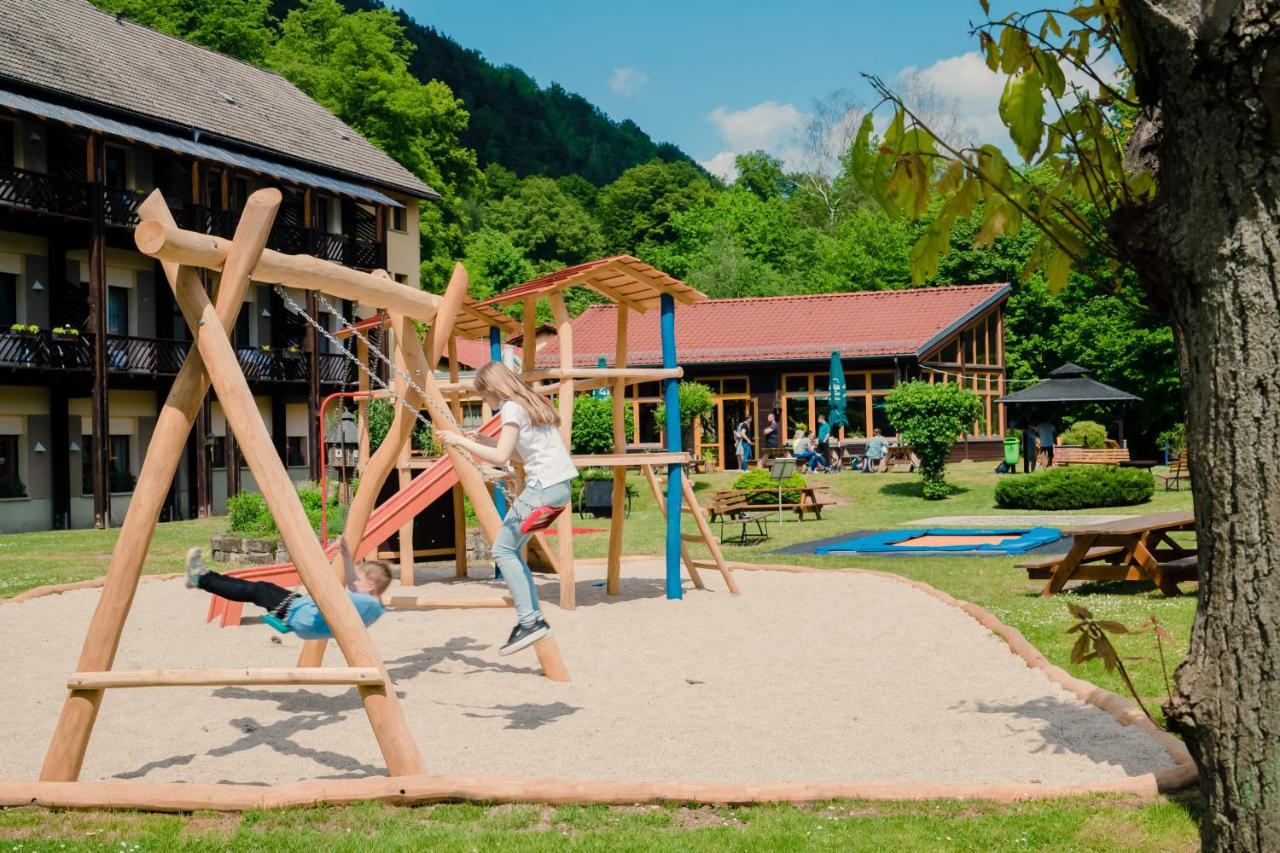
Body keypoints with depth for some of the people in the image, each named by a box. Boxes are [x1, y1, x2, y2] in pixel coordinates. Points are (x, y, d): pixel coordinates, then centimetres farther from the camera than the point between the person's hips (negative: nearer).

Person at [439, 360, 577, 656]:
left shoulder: (512, 408, -8)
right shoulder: (530, 403, 19)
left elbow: (501, 457, -17)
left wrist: (461, 441, -11)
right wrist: (484, 441, 22)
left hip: (543, 487, -10)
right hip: (560, 485, 10)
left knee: (504, 550, -5)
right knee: (510, 549, 13)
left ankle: (529, 621, -11)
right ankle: (533, 619, 10)